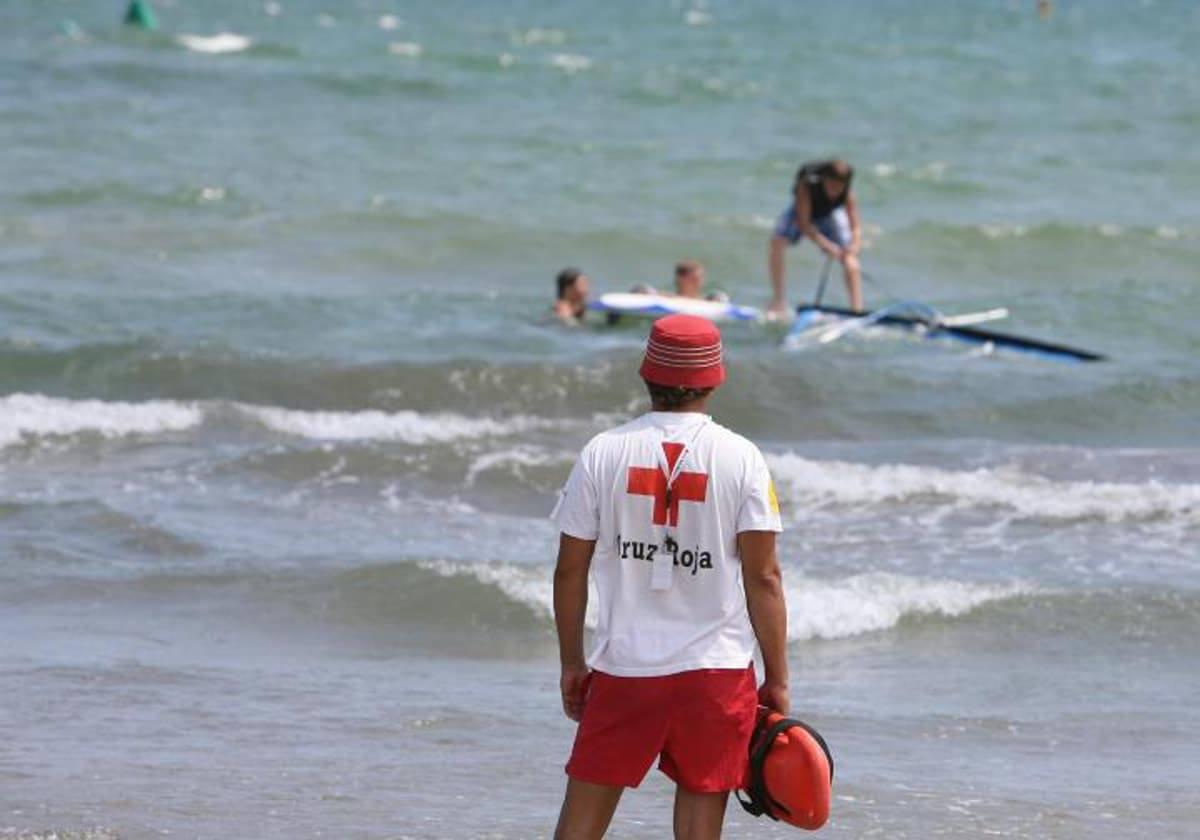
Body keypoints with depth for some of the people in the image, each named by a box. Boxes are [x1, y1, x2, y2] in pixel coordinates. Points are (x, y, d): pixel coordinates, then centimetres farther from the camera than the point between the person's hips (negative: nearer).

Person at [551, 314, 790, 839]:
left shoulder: (604, 453, -1)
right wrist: (777, 679, 0)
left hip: (623, 666, 1)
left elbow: (570, 570, 2)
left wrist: (571, 664, 13)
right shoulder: (740, 459, -5)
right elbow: (762, 577, -6)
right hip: (716, 669, -1)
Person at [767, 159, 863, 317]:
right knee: (777, 241, -25)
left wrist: (854, 246, -52)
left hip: (830, 214, 1)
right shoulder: (807, 186, -39)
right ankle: (778, 299, -15)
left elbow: (855, 228, -30)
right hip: (801, 212, -1)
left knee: (849, 258, -15)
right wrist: (826, 245, -49)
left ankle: (857, 308, -7)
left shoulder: (847, 194, -32)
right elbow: (803, 223, -38)